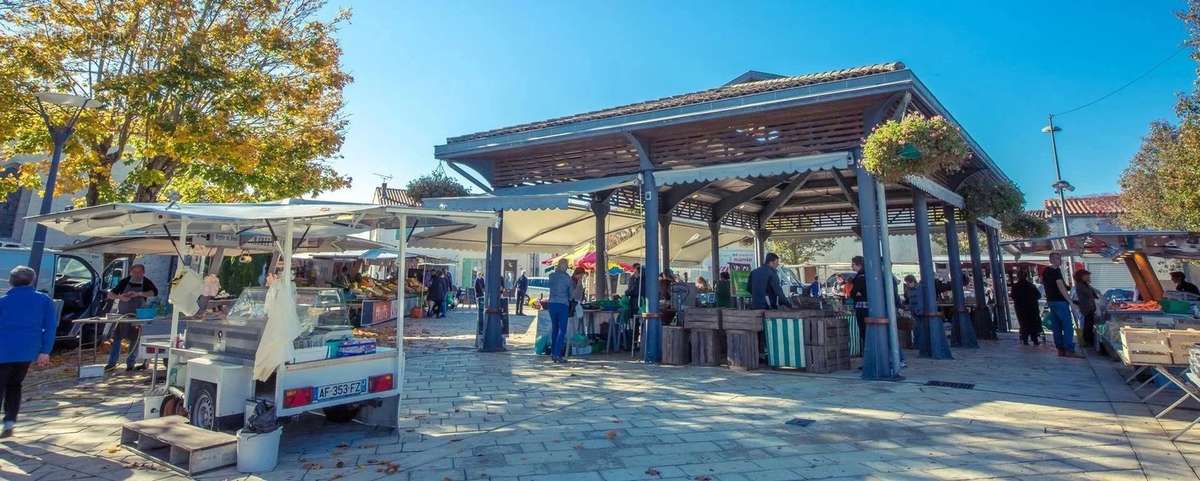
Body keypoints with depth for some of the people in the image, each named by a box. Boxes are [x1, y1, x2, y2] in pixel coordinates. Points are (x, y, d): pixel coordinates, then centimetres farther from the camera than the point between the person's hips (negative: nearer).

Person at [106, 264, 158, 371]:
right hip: (122, 314, 1)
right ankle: (112, 362, 11)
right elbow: (110, 295, 0)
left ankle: (130, 363, 16)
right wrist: (119, 296, -21)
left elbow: (155, 292, -24)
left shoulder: (146, 283, -6)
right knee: (116, 338, -1)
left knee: (134, 340, 4)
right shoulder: (125, 281, -3)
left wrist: (138, 294, -32)